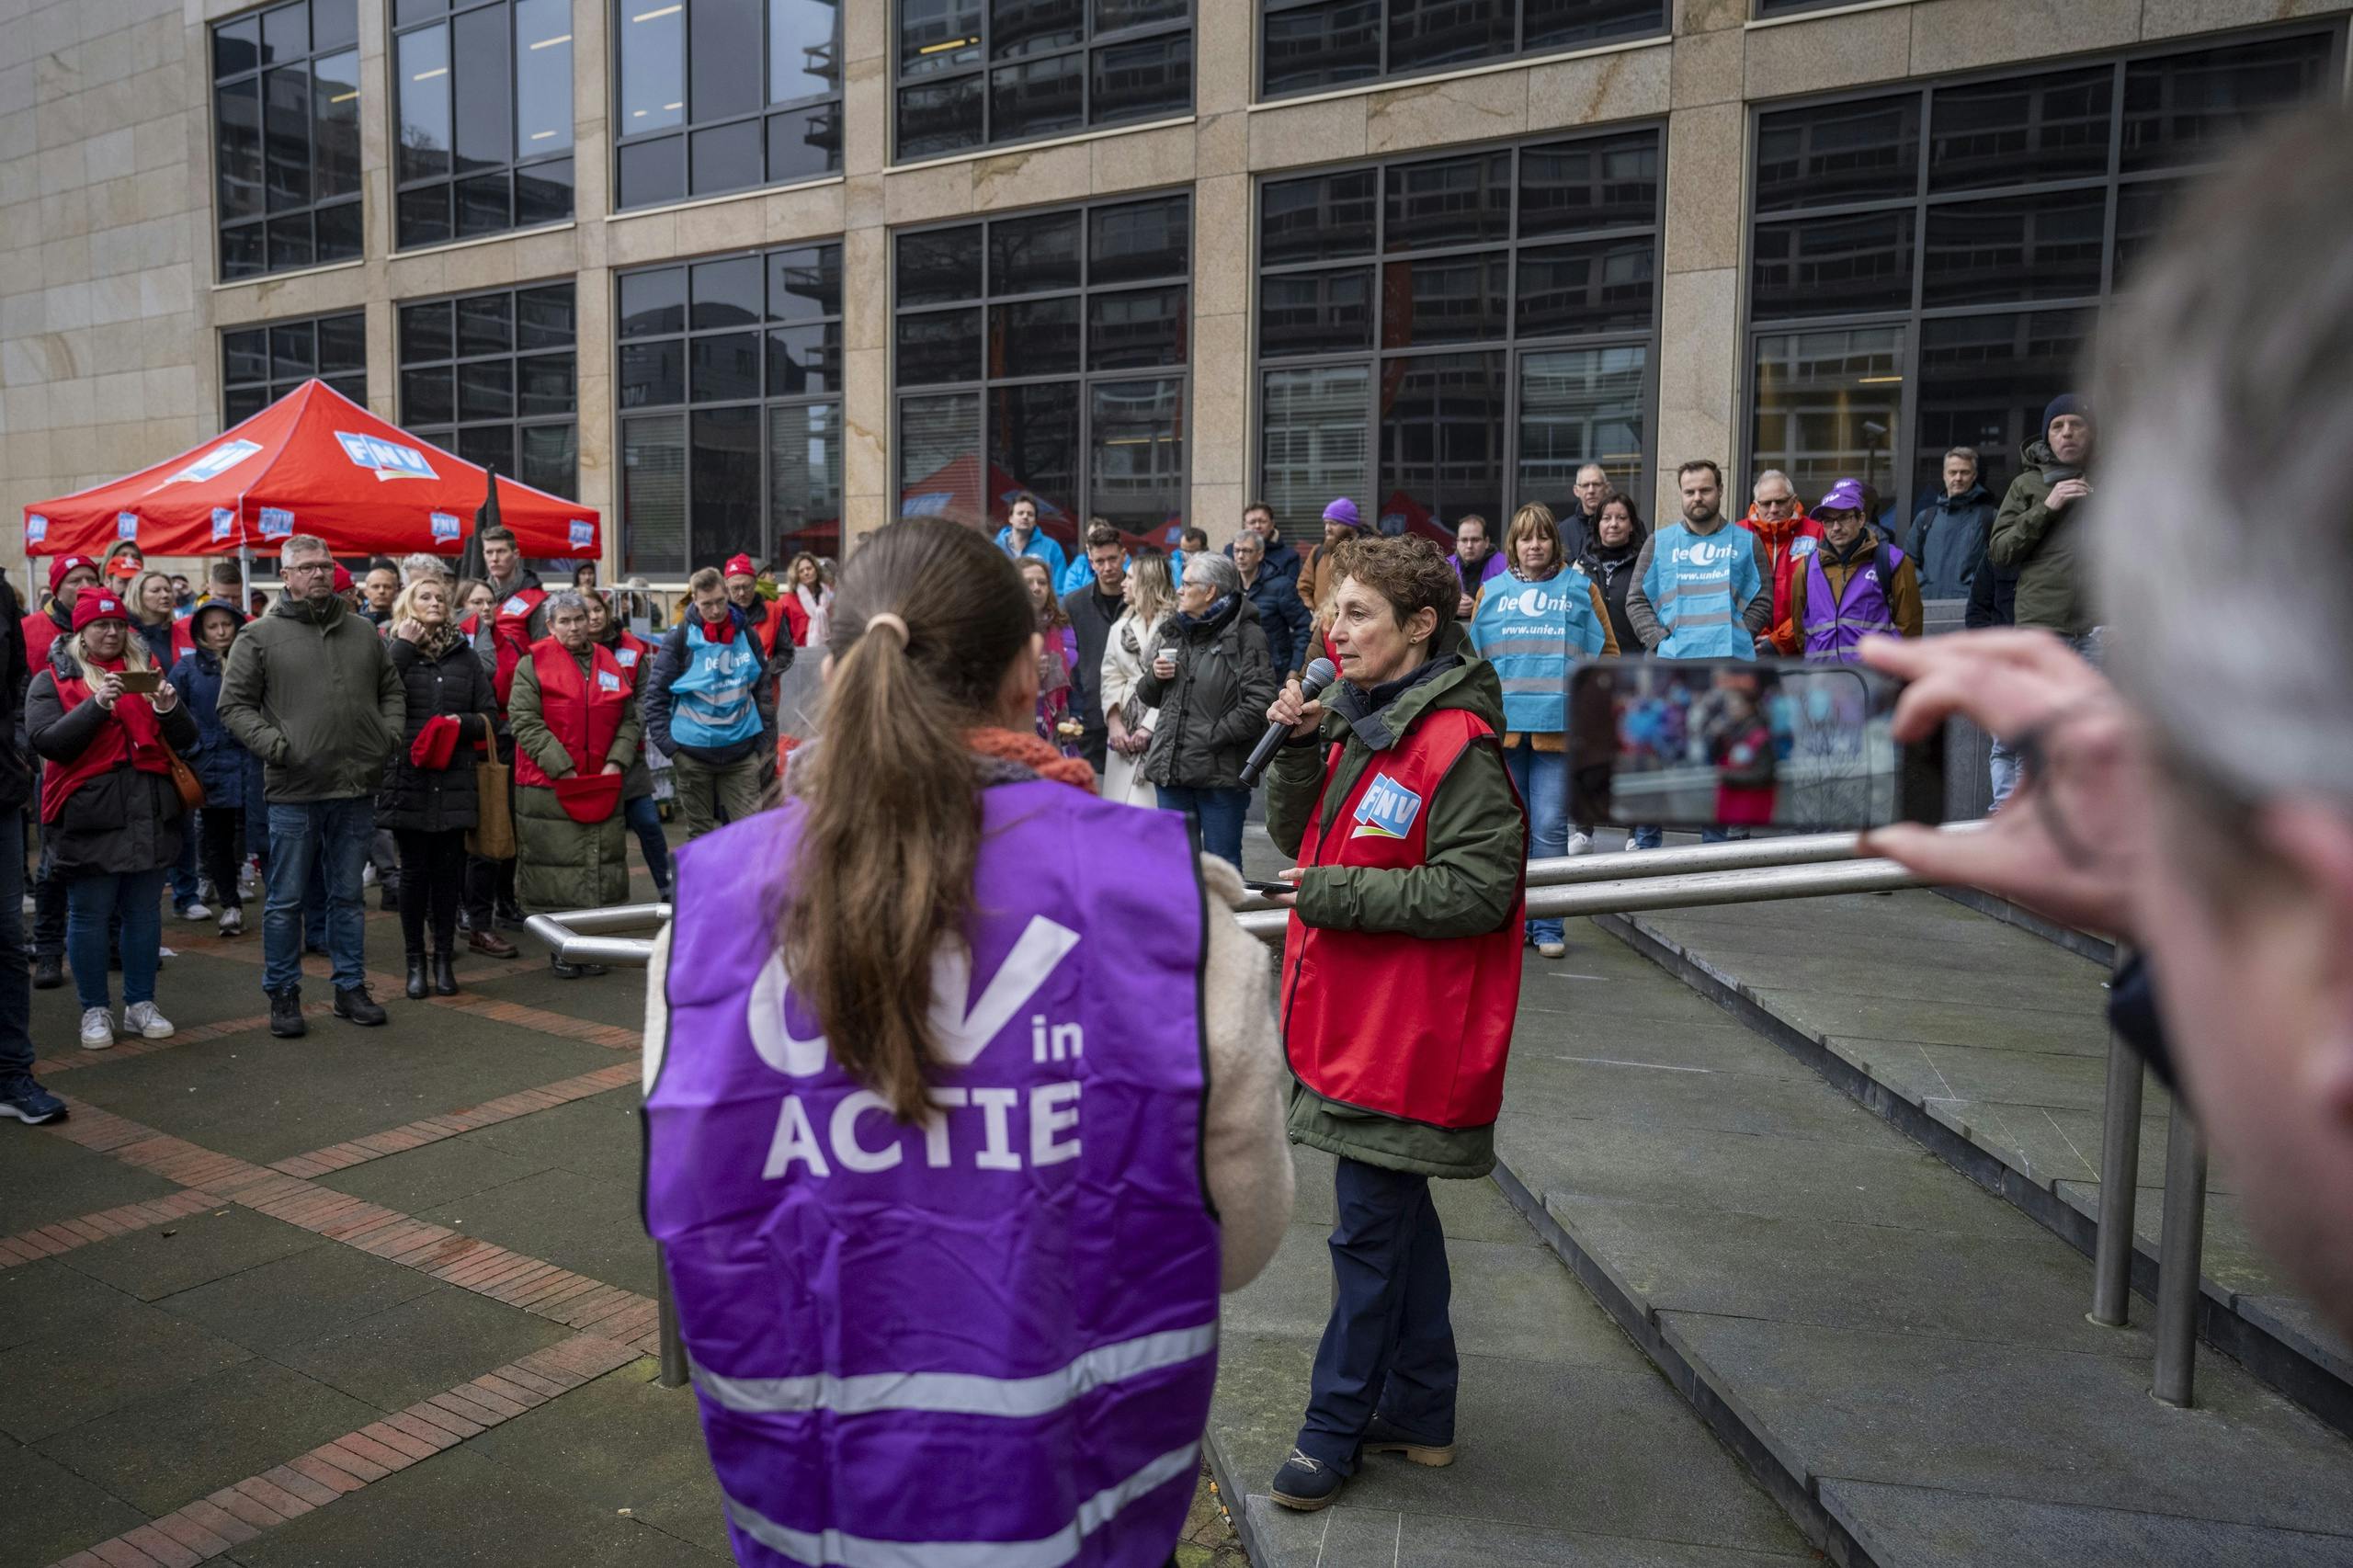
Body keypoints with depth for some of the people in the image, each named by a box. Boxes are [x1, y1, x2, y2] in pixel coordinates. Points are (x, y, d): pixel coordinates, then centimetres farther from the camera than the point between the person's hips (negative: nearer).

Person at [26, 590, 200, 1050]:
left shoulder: (147, 670, 15)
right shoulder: (53, 679, 6)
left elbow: (186, 741, 9)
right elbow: (45, 741, -9)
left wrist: (169, 708, -11)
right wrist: (97, 705, -20)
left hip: (151, 812, 3)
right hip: (89, 815, -3)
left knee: (144, 913, 8)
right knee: (90, 917, 2)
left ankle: (141, 1004, 17)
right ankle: (94, 1010, 12)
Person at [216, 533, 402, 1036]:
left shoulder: (364, 632, 11)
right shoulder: (260, 637, -1)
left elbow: (392, 691, 19)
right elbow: (234, 705, -1)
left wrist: (388, 737, 3)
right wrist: (274, 745, -13)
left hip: (356, 789, 3)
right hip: (293, 792, -3)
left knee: (347, 896, 13)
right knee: (286, 900, 5)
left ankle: (351, 988, 22)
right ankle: (283, 995, 17)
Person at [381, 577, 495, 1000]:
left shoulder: (465, 655, 11)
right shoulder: (392, 651, 6)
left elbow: (489, 716, 11)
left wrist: (463, 723, -9)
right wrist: (403, 648, -10)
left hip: (454, 781, 2)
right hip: (407, 778, -2)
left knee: (448, 870, 5)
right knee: (415, 870, 3)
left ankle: (444, 958, 15)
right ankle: (415, 962, 14)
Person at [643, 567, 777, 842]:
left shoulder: (745, 633, 4)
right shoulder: (680, 637, -5)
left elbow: (763, 688, 12)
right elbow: (656, 693, -3)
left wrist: (765, 738, 8)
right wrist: (667, 742, -9)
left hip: (741, 750, 2)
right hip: (693, 753, -2)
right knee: (700, 833, 9)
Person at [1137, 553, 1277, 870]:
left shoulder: (1246, 635, -7)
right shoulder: (1175, 633, 16)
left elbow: (1258, 703, -17)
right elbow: (1147, 697, 22)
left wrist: (1214, 736, -16)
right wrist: (1154, 675, 0)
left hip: (1221, 772, -7)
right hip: (1172, 769, 7)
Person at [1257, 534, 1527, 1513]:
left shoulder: (1455, 745, -18)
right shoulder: (1358, 721, 10)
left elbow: (1477, 888, -22)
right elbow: (1297, 836, 13)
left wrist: (1339, 894, -18)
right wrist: (1299, 745, -3)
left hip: (1406, 1037, -9)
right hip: (1352, 1020, 9)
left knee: (1369, 1234, 4)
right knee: (1399, 1217, 19)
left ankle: (1335, 1428, 21)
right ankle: (1419, 1414, 34)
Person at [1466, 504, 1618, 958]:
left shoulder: (1581, 589, 9)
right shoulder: (1492, 592, 12)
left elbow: (1607, 652, 10)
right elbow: (1473, 655, 14)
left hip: (1558, 728, -2)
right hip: (1503, 725, 2)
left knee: (1550, 828, -3)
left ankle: (1548, 927, 5)